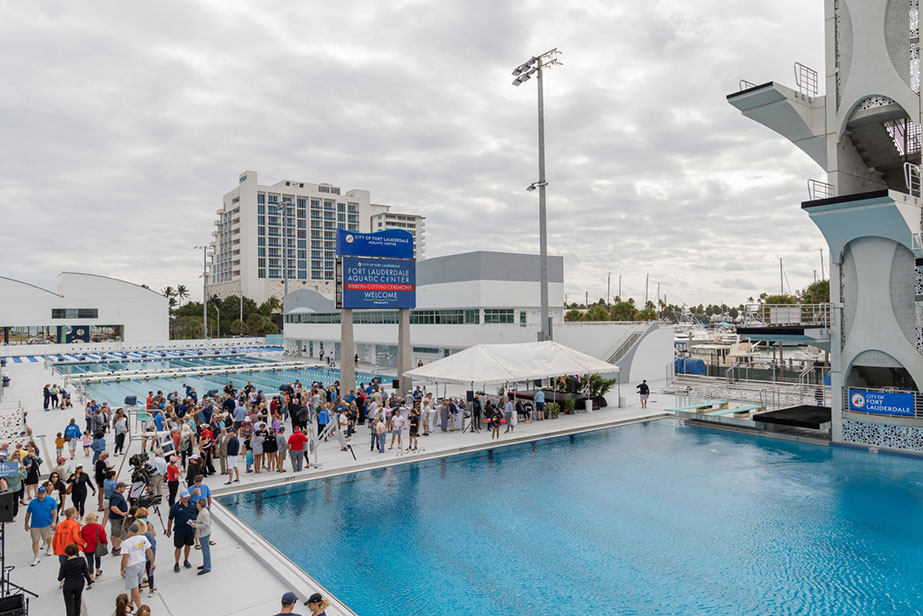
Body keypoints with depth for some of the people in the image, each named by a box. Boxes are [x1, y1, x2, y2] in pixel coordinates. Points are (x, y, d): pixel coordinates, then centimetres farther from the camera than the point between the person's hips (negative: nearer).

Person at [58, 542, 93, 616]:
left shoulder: (64, 564, -18)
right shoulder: (81, 560, -15)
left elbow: (60, 578, -12)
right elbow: (86, 573, -9)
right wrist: (90, 583, 3)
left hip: (68, 586, -3)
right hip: (79, 585, 3)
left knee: (69, 605, 10)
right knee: (77, 600, 27)